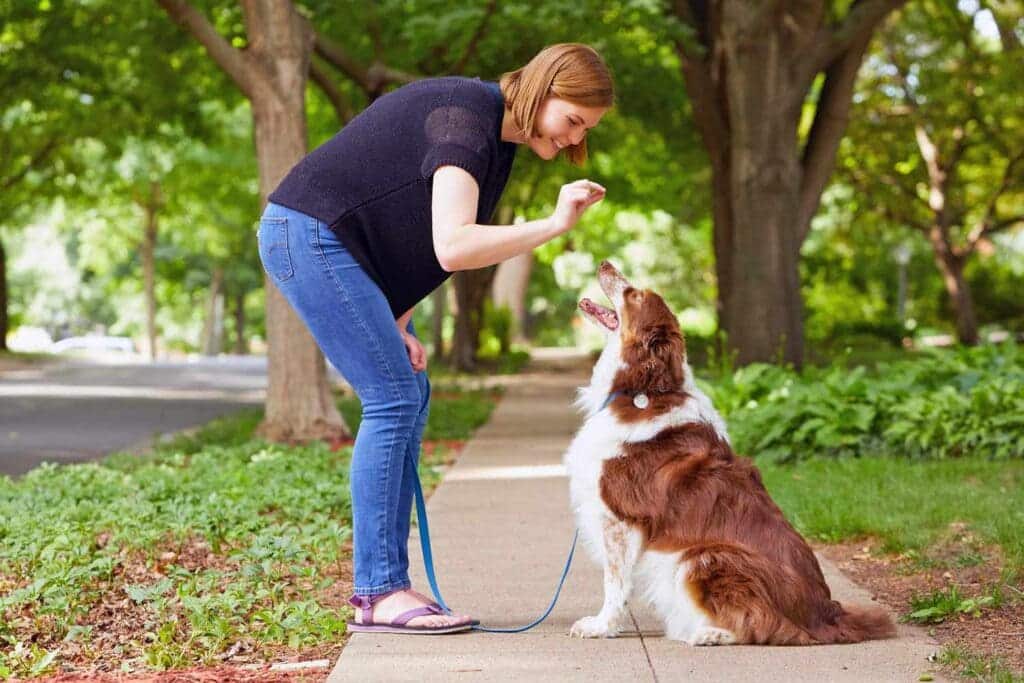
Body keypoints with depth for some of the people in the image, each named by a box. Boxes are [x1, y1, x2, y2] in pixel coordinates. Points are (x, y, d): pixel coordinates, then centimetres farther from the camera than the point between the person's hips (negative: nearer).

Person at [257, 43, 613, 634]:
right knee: (392, 400, -14)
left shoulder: (499, 133, 9)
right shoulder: (466, 121, -21)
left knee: (410, 397, 8)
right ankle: (378, 595, -11)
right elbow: (453, 248, -34)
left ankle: (386, 584, 10)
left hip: (338, 245, 10)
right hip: (308, 235, -10)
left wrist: (399, 323, 2)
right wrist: (554, 224, -31)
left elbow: (412, 235, 12)